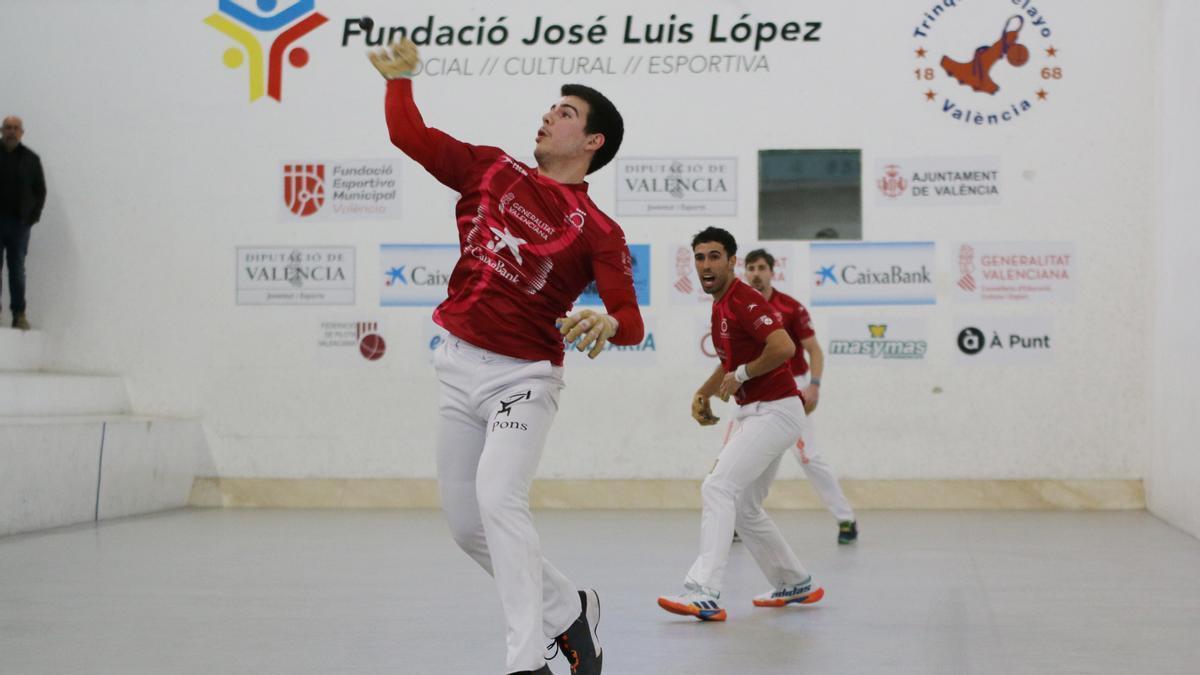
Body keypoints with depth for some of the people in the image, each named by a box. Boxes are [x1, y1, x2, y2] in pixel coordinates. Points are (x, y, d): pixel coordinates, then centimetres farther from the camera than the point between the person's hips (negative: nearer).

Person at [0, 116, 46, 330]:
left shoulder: (30, 159, 7)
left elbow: (41, 190, 11)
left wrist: (34, 216, 1)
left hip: (20, 223, 1)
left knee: (17, 270, 3)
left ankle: (19, 315, 4)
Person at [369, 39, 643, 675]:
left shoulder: (598, 231, -6)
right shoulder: (490, 170, 8)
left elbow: (631, 320, -15)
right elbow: (410, 136, 10)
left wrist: (608, 323, -35)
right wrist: (398, 78, 3)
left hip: (522, 377, -6)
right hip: (458, 368, 6)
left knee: (497, 500, -26)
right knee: (465, 526, 9)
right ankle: (568, 610, 27)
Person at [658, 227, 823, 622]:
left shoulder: (743, 300, -15)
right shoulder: (720, 306, 14)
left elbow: (783, 347, -29)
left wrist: (741, 376, -17)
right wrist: (703, 393, 13)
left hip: (775, 411, -10)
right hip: (757, 414, 10)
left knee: (718, 488, -19)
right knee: (745, 509, 16)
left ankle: (703, 594, -25)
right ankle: (795, 584, 29)